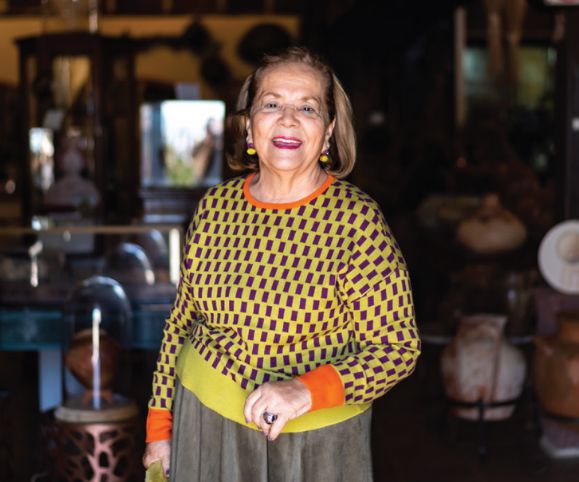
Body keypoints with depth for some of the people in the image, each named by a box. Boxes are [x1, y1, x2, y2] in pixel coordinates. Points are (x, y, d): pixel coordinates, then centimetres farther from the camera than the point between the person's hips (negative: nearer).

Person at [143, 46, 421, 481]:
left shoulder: (355, 220, -16)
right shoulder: (215, 207, -3)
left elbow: (399, 347, -14)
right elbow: (182, 320, 7)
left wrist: (306, 391, -27)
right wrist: (160, 425, 8)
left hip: (309, 443, -3)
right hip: (202, 423, 4)